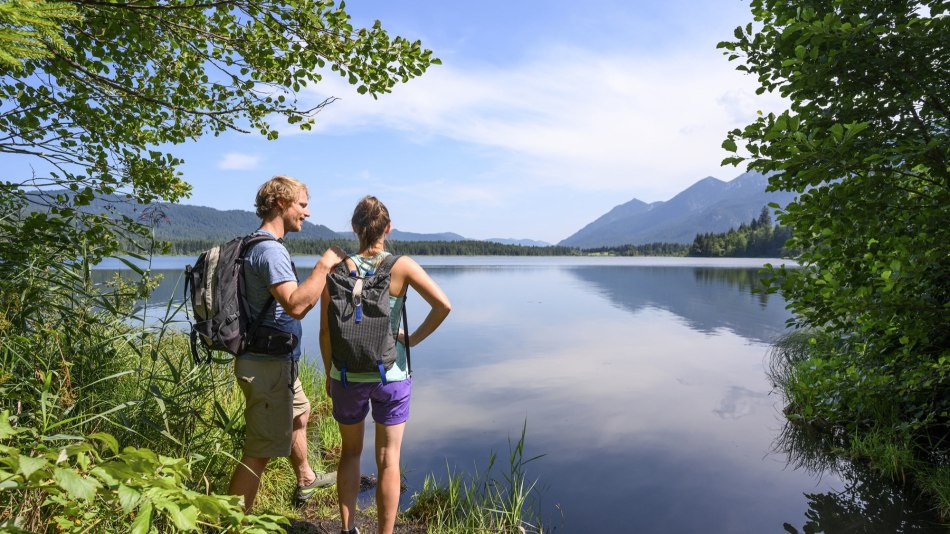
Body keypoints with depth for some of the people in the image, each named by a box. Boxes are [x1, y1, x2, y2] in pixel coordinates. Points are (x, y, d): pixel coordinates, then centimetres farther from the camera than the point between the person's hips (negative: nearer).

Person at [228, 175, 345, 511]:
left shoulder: (260, 246, 13)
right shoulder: (270, 249, -20)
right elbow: (294, 305, -34)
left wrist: (324, 280, 10)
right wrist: (324, 264, -26)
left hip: (275, 360, 11)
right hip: (269, 364, -11)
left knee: (300, 413, 29)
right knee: (260, 452, -3)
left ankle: (305, 480, 51)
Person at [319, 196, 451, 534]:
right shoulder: (402, 266, -9)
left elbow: (326, 331, -2)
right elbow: (443, 306, -18)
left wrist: (329, 374, 10)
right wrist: (414, 338, -4)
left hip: (347, 375, 2)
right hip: (391, 374, -1)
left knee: (350, 453, 21)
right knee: (388, 459, 10)